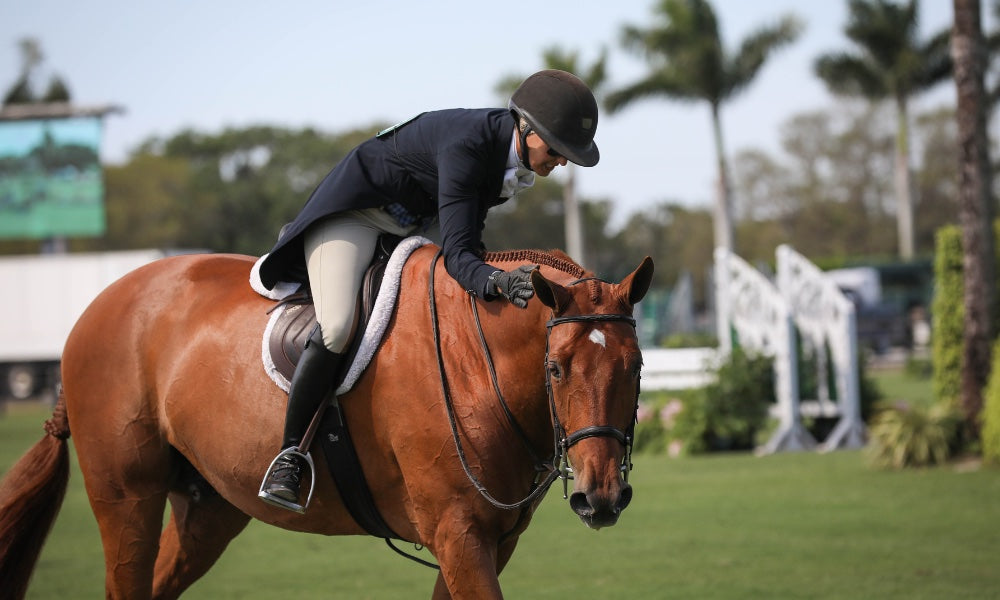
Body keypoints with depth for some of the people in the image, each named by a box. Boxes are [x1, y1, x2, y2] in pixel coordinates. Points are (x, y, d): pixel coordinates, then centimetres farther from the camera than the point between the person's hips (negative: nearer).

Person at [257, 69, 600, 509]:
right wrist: (498, 282, -56)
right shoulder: (467, 145, -35)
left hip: (414, 223, 9)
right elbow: (456, 256, -39)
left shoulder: (522, 147, -11)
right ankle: (289, 454, -18)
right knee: (337, 326, -30)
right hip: (355, 209, -9)